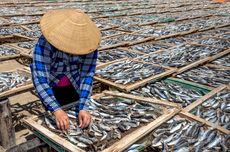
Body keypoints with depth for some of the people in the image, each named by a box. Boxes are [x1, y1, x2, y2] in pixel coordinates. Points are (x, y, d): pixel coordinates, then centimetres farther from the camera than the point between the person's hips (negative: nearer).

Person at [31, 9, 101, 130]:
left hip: (74, 87, 2)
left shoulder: (87, 43, -28)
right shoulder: (45, 43, -36)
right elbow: (40, 78, -40)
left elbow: (87, 76, -28)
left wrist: (83, 108, -40)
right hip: (50, 87, -2)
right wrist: (56, 110, -51)